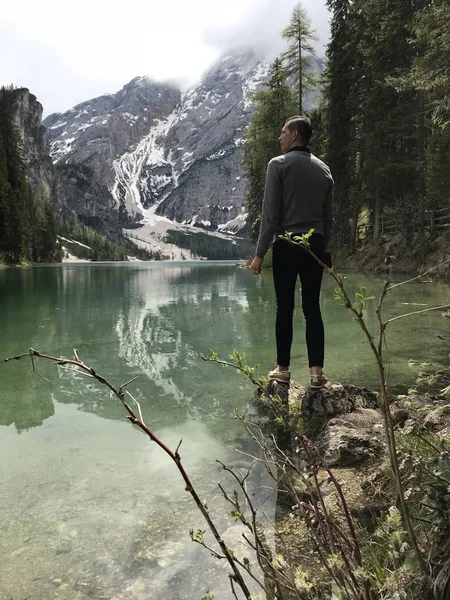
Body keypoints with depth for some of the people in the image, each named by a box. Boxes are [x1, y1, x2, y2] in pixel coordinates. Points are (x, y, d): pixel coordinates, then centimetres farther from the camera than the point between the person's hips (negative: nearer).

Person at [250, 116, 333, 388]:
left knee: (285, 308, 3)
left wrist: (260, 253, -7)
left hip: (287, 245, -4)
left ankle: (283, 369, 10)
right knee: (313, 308, 4)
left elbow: (271, 214, -10)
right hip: (315, 245, 4)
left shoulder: (279, 164, -4)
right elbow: (329, 217, 11)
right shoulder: (323, 169, 11)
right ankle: (316, 371, 3)